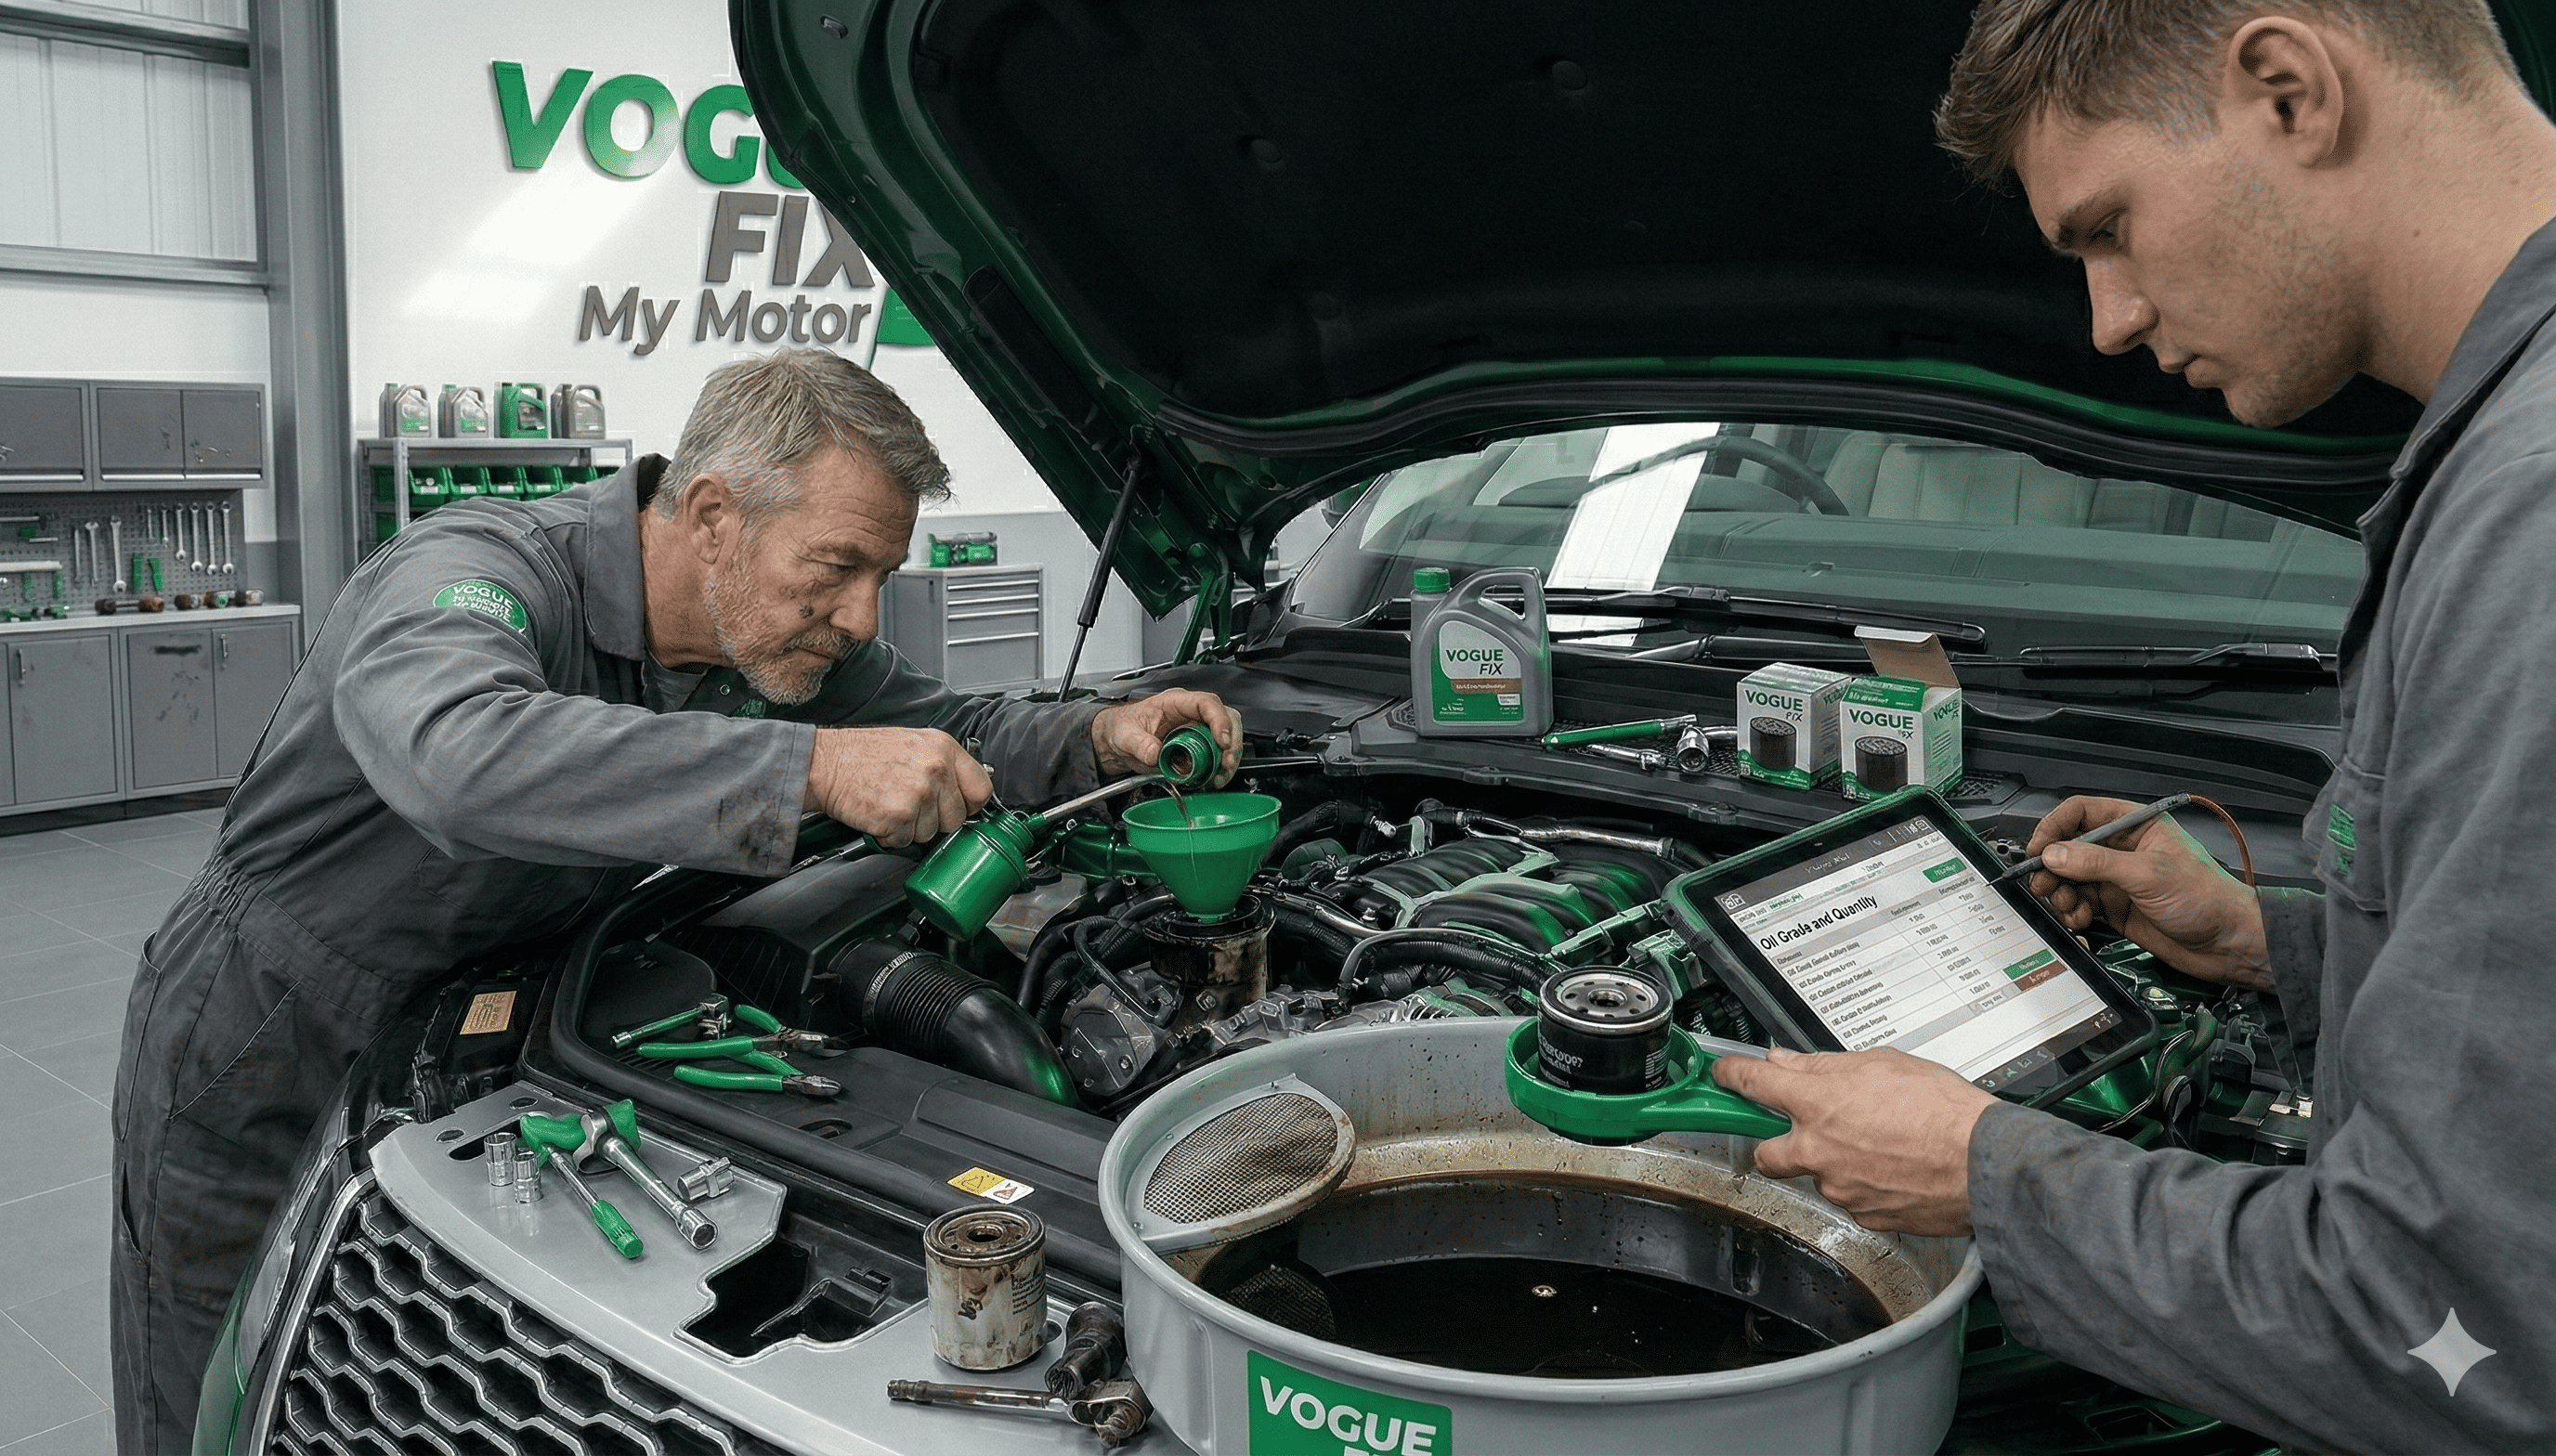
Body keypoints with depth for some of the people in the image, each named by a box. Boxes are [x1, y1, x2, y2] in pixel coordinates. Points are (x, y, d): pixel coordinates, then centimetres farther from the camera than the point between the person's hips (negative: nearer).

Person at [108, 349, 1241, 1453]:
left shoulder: (782, 640, -10)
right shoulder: (471, 570, -32)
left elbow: (946, 732, 4)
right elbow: (459, 756, -55)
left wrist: (1097, 739, -17)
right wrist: (810, 765, -58)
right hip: (255, 1070, -5)